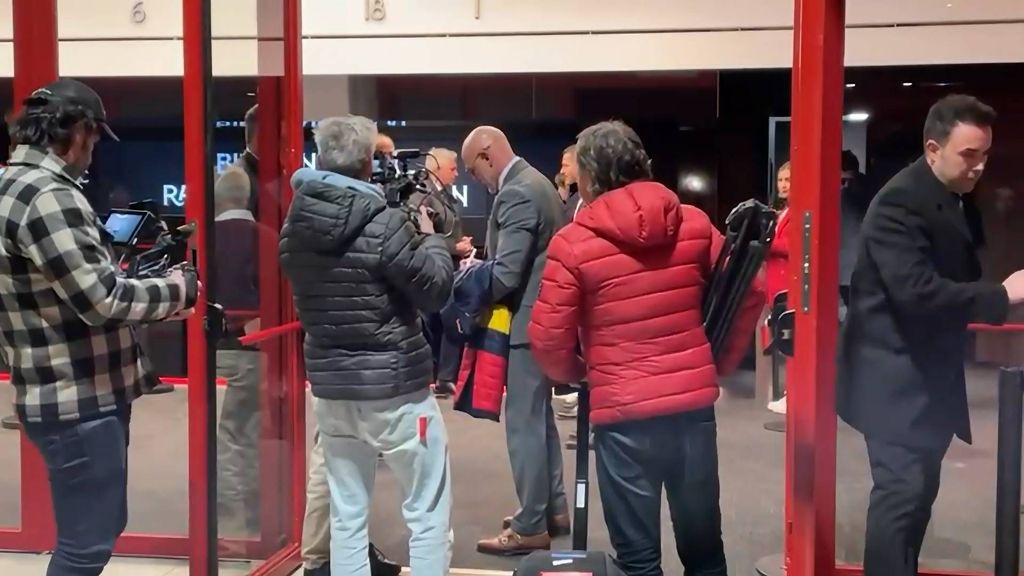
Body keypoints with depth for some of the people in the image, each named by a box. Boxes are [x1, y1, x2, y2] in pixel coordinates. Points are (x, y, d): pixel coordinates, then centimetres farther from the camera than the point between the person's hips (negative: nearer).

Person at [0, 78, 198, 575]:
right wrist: (177, 291, -7)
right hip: (78, 401, -10)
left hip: (72, 392, 10)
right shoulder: (48, 196, -20)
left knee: (93, 531, 22)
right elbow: (101, 299, -22)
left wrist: (153, 296, 13)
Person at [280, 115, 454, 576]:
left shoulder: (294, 225, 1)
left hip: (330, 385, 6)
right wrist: (430, 236, 7)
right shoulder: (384, 222, -17)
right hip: (395, 386, -6)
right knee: (428, 511, 8)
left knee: (346, 514, 14)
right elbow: (435, 291, -10)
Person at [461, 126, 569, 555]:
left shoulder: (516, 193, -19)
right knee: (540, 417, 18)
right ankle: (553, 509, 28)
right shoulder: (536, 182, 13)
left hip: (528, 321, -10)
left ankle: (530, 528, 5)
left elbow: (506, 275, -24)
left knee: (523, 424, -3)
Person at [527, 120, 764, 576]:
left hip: (624, 411, -4)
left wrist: (575, 374, 13)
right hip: (695, 401, 4)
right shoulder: (694, 223, 2)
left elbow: (548, 340, -8)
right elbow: (749, 294, 7)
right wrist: (722, 361, 17)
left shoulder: (573, 243, -9)